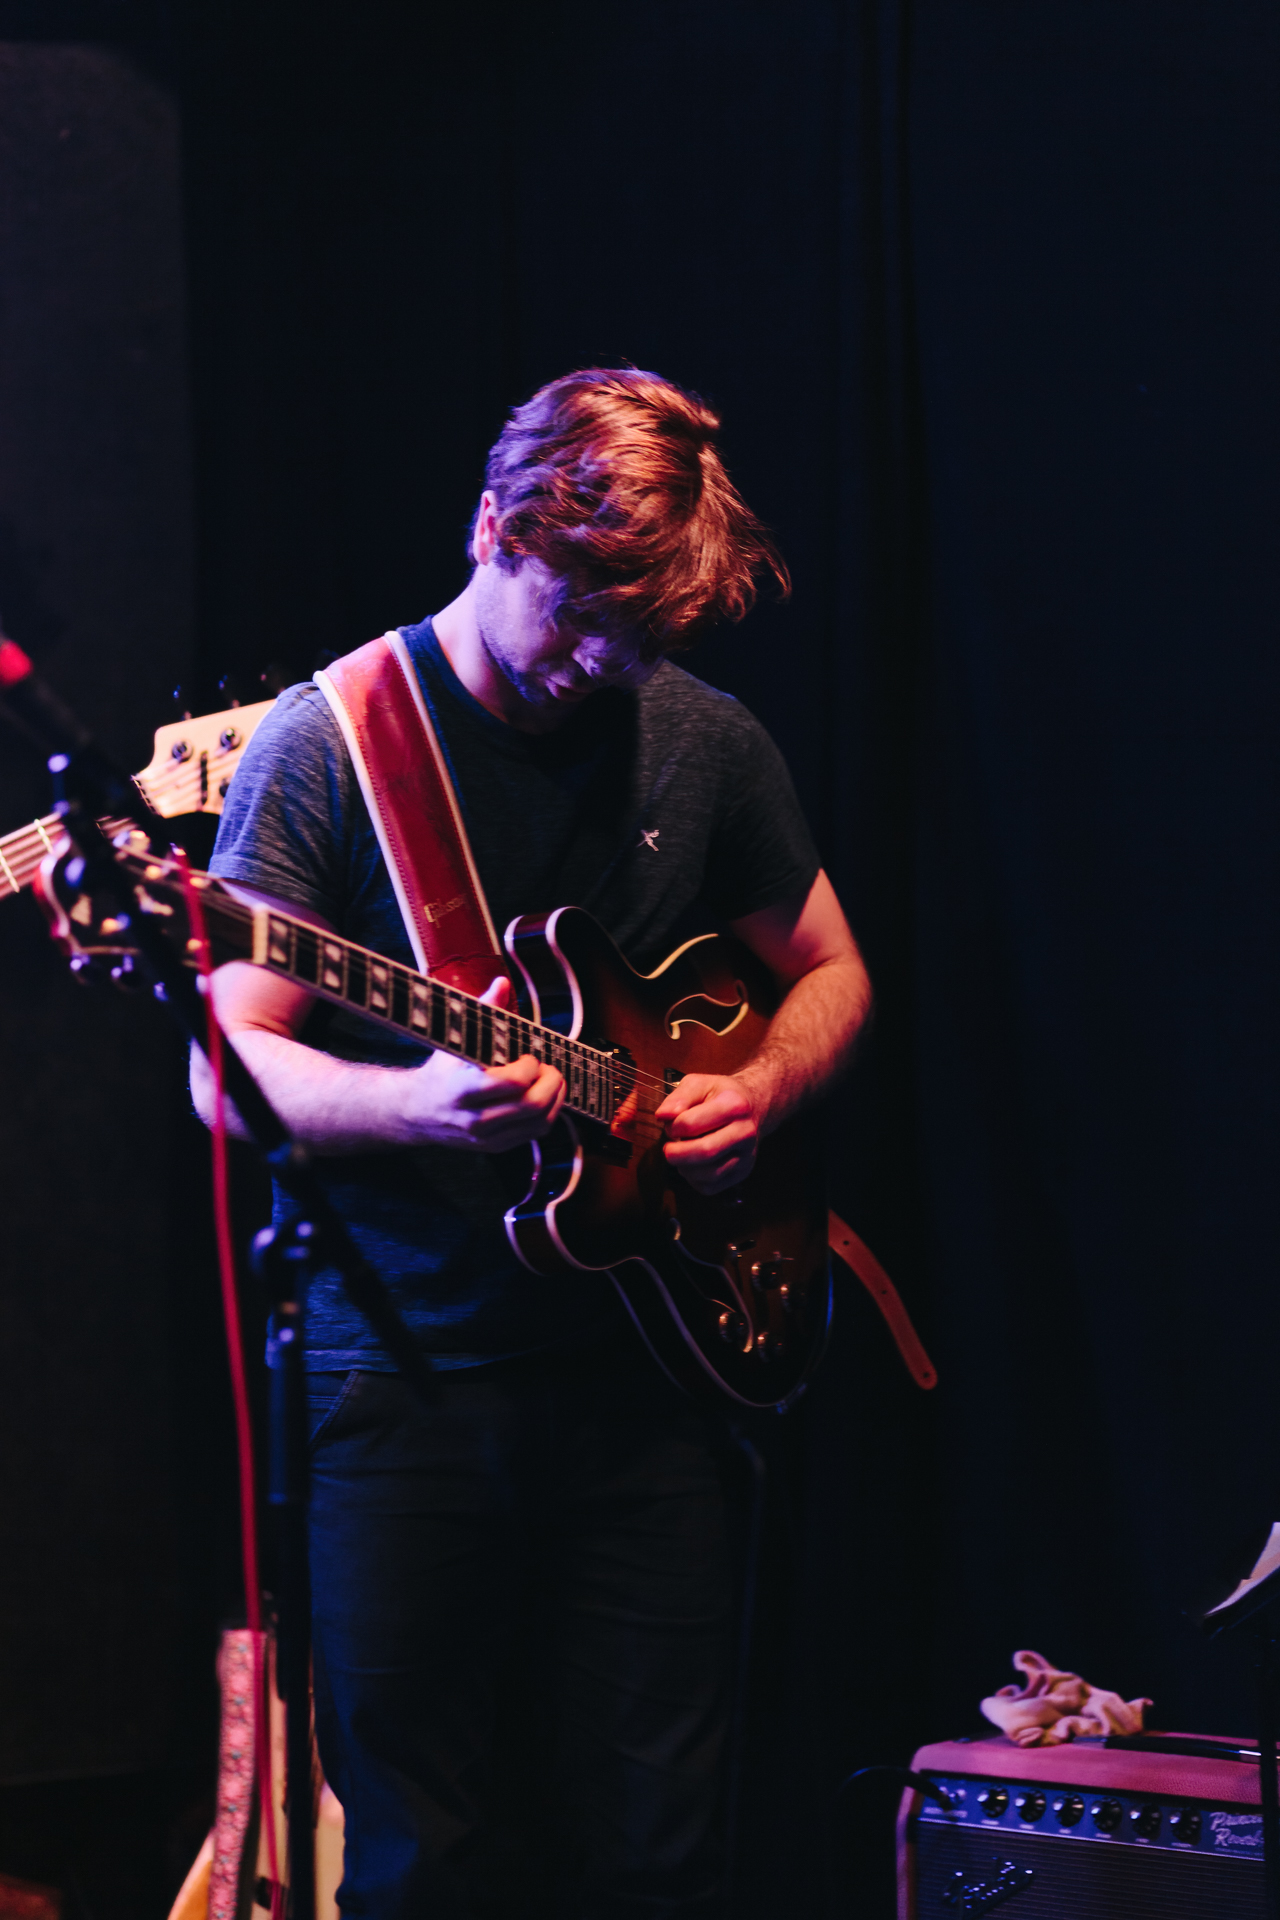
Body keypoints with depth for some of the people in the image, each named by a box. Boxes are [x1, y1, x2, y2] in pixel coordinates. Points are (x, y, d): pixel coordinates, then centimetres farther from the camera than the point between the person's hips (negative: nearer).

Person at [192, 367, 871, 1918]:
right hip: (400, 1370, -3)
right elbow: (227, 1072, -9)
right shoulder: (325, 743, -6)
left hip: (639, 1365, 3)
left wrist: (760, 1089, -2)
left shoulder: (706, 744, 6)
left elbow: (829, 970, 20)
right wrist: (417, 1104, -28)